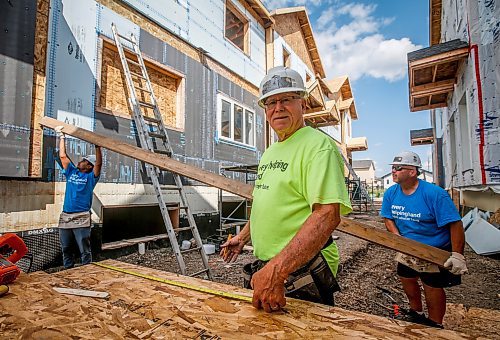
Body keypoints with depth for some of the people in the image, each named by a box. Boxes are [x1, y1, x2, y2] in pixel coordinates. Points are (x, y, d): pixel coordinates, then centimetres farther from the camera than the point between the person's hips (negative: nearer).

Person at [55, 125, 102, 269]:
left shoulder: (91, 177, 1)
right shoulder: (71, 172, 14)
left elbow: (99, 163, -14)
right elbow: (63, 156, 17)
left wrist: (97, 146, -21)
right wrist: (61, 137, 19)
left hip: (81, 217, -6)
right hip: (65, 216, 6)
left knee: (84, 249, -1)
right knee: (66, 248, 14)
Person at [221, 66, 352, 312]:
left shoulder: (318, 145, -16)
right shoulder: (269, 153, 12)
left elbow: (328, 214, -29)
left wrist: (275, 271, -34)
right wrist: (243, 237, 17)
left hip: (301, 276, -8)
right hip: (265, 269, 9)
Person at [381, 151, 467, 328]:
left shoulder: (435, 194, -25)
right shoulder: (391, 193, -8)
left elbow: (455, 224, -24)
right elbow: (388, 218, 1)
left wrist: (457, 255, -27)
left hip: (435, 251, -6)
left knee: (432, 285, 2)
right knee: (406, 278, 18)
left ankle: (435, 325, 27)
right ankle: (416, 313, 44)